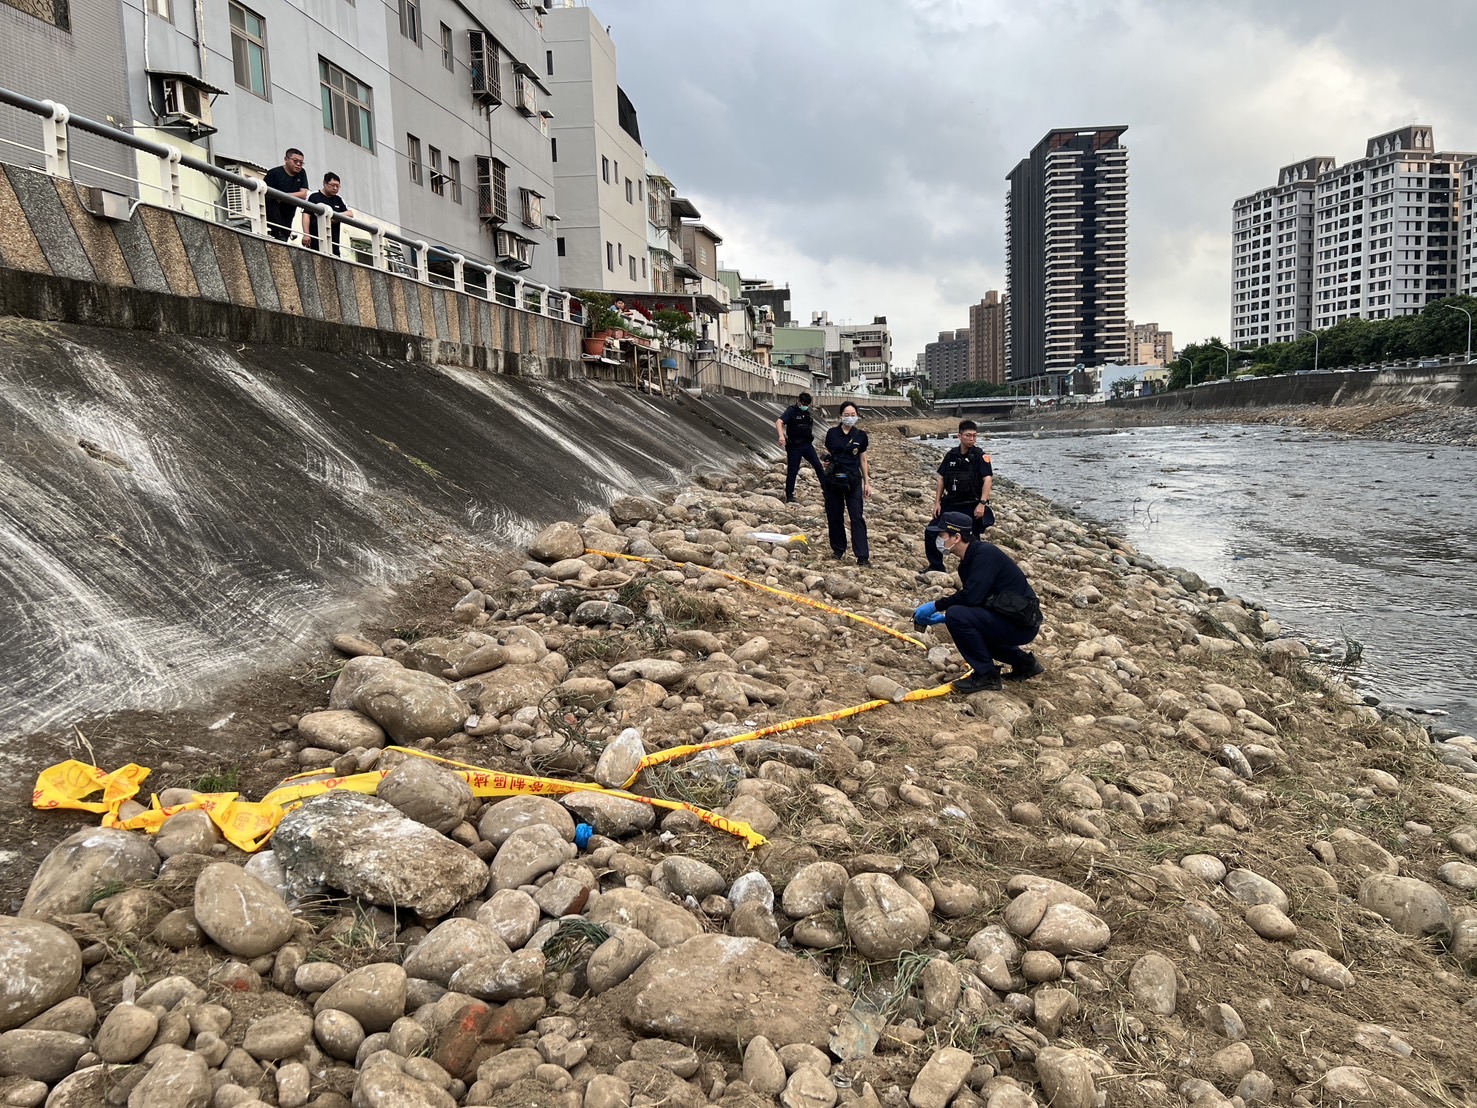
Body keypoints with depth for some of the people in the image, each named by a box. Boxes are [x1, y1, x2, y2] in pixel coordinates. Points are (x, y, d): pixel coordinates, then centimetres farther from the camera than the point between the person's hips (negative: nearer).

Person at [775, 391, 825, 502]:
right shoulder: (791, 411, -8)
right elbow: (779, 422, -22)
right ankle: (789, 496, 8)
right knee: (792, 471, 0)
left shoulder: (807, 413, 14)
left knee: (818, 466, -5)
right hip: (794, 446, -5)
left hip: (807, 445, 6)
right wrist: (781, 436, -37)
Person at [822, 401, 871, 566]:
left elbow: (863, 460, 9)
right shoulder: (832, 433, 2)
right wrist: (826, 461, -11)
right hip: (833, 479, 1)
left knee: (857, 517, -5)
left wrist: (867, 482, 8)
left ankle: (863, 556, -7)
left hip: (853, 480, -1)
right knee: (835, 515, 7)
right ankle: (838, 549, 23)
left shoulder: (860, 436, 3)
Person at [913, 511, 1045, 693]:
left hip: (1021, 623, -10)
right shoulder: (967, 563, 11)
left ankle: (986, 676, -10)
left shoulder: (985, 553, -17)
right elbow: (971, 599, 18)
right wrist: (942, 617, 7)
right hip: (1008, 619, 10)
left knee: (958, 616, -22)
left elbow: (971, 597, -26)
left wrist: (935, 606, -16)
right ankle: (1023, 662, 25)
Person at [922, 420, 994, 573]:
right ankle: (936, 566, 15)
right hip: (950, 503, 4)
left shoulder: (980, 456, -8)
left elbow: (988, 479, -15)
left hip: (971, 506, -4)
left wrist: (982, 503, -23)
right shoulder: (951, 455, 5)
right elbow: (941, 479, 9)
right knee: (931, 531, 1)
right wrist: (937, 502, 3)